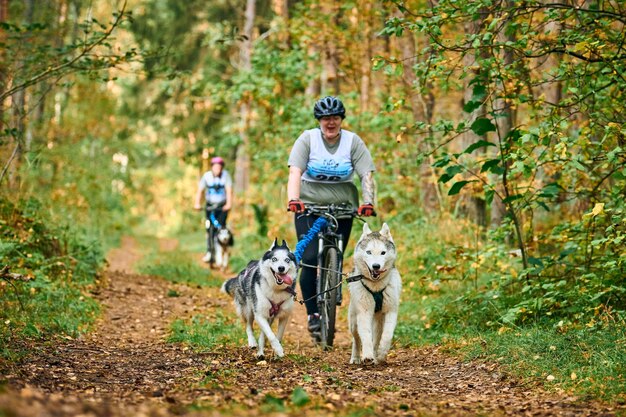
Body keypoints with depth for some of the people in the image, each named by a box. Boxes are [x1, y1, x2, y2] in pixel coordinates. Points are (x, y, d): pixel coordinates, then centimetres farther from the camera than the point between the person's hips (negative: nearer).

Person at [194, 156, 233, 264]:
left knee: (220, 226, -14)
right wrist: (197, 203, -23)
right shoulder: (207, 176, -7)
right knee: (210, 228, -8)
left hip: (222, 206, -1)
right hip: (210, 205, 1)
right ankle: (209, 252, -4)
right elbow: (200, 190, -8)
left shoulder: (225, 175, -10)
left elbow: (229, 190, -17)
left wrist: (229, 204, -32)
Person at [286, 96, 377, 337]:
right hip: (309, 207, -1)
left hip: (342, 208, 1)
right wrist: (293, 199, -33)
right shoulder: (308, 139, -6)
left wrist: (368, 202, -27)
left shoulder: (353, 142, -3)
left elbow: (367, 175, -10)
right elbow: (295, 172, -16)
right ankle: (312, 314, -6)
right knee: (310, 260, -15)